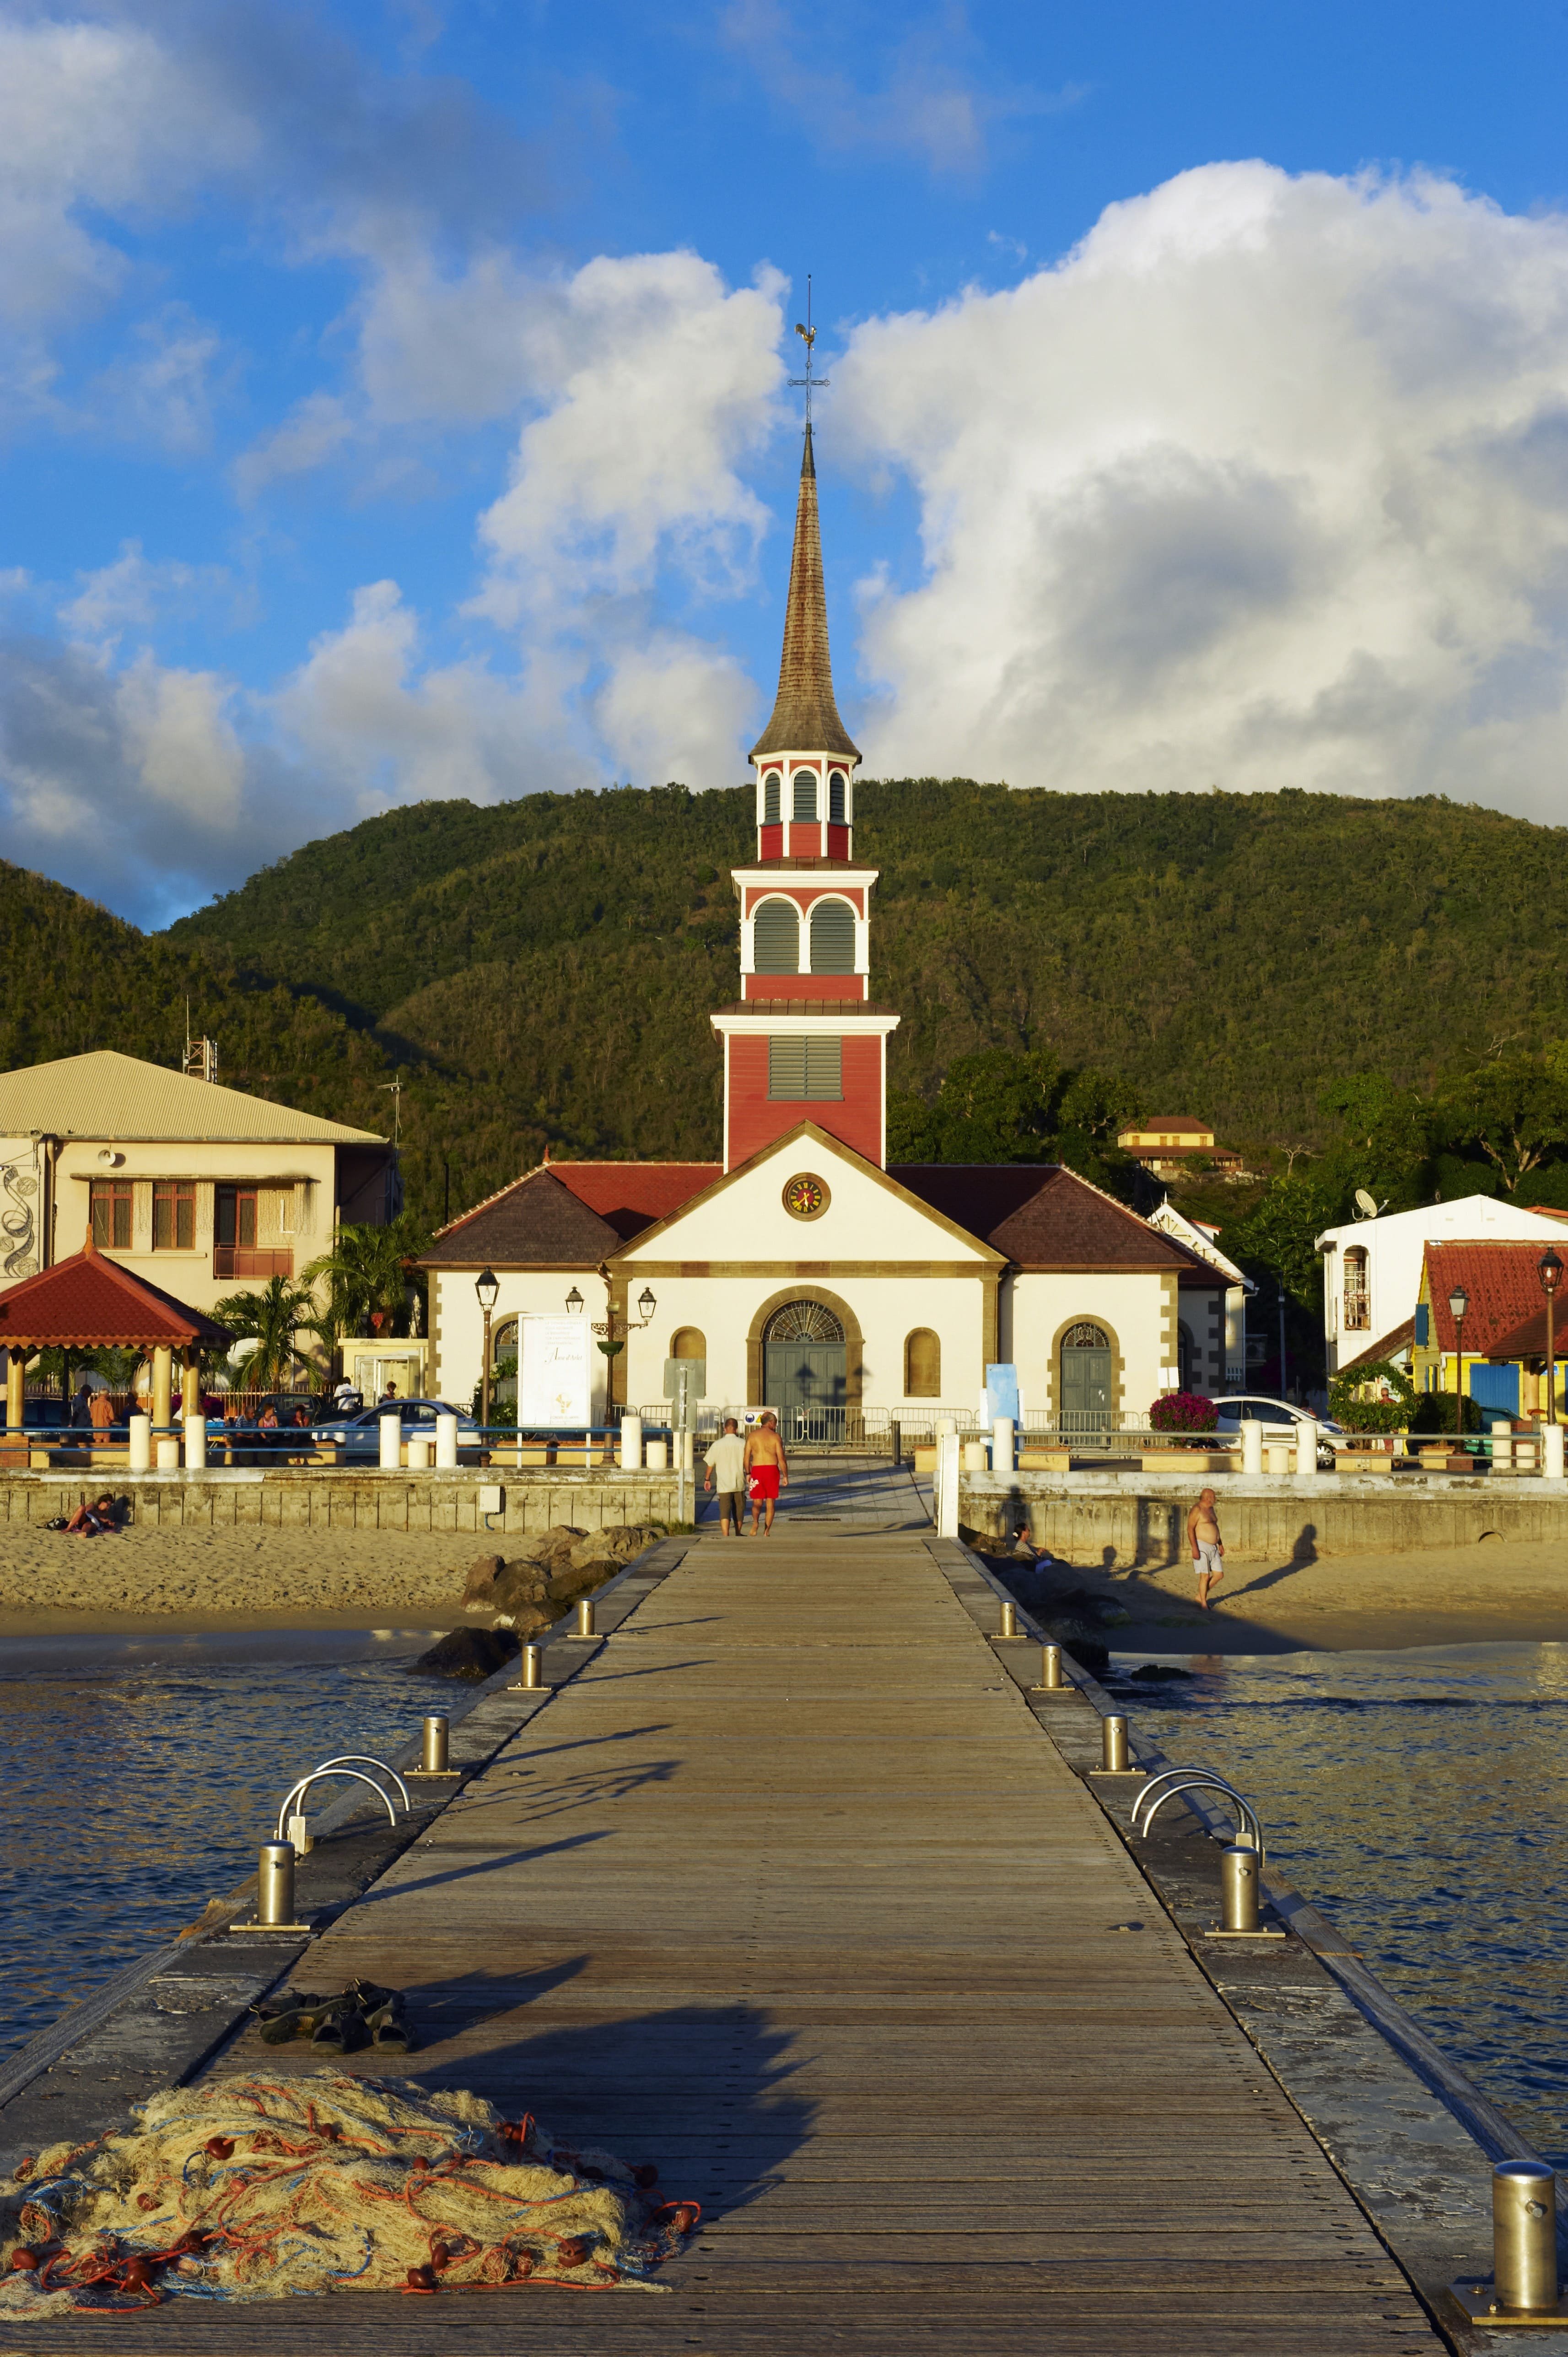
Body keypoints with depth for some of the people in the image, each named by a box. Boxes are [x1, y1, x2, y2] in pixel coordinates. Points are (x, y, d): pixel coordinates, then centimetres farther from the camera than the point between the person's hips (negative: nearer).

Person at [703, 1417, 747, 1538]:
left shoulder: (718, 1444, -3)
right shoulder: (743, 1444, -3)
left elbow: (710, 1464, 3)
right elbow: (747, 1463, -1)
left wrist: (707, 1479, 16)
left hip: (724, 1484, -2)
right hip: (739, 1483, 2)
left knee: (725, 1511, -6)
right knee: (739, 1511, 16)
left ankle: (726, 1536, -22)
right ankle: (738, 1536, 30)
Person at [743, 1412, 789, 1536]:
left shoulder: (753, 1435, 6)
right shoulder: (775, 1436, -3)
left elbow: (747, 1457, 5)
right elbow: (781, 1458, -6)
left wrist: (748, 1473, 15)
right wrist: (785, 1476, 3)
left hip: (757, 1470, 2)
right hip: (772, 1469, -1)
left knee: (757, 1502, 5)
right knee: (770, 1502, 9)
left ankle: (756, 1521, -25)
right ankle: (767, 1531, 8)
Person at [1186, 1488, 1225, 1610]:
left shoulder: (1210, 1509, 14)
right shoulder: (1197, 1510, -14)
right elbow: (1190, 1529, -18)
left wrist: (1220, 1544, 22)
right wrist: (1194, 1548, -24)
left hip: (1213, 1547, 9)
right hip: (1201, 1547, -9)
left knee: (1219, 1575, 5)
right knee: (1205, 1576, -7)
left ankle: (1201, 1596, 20)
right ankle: (1203, 1604, 5)